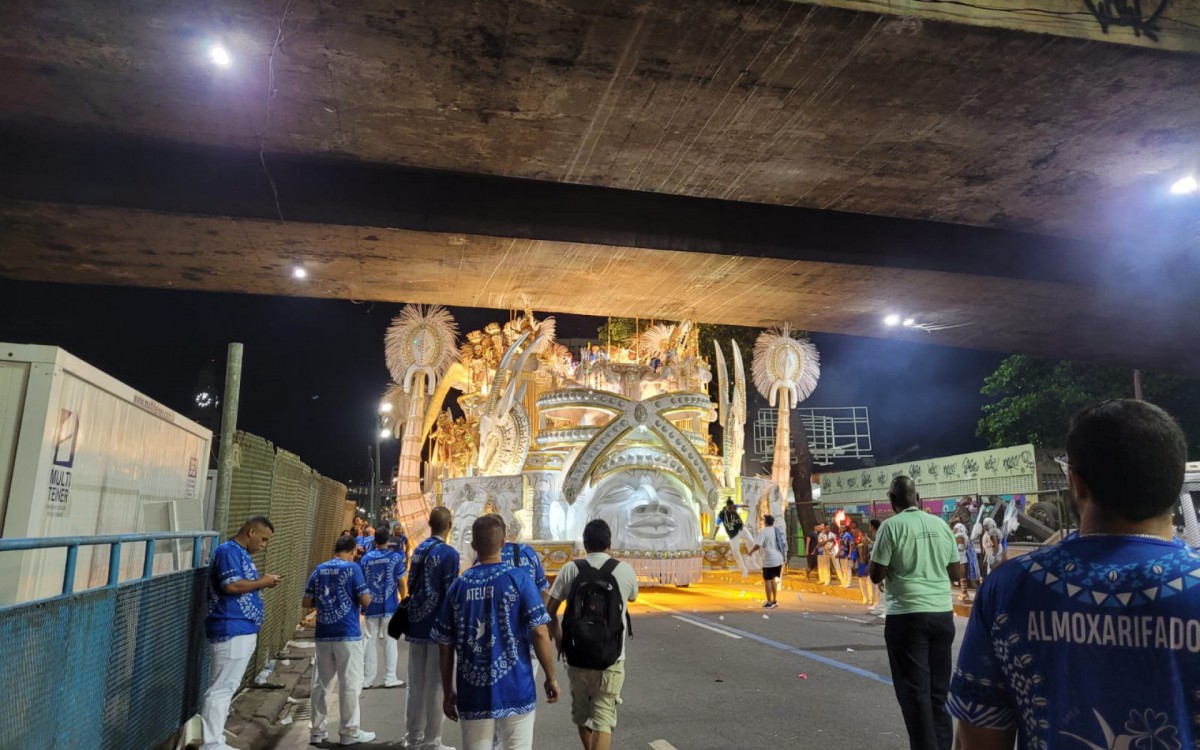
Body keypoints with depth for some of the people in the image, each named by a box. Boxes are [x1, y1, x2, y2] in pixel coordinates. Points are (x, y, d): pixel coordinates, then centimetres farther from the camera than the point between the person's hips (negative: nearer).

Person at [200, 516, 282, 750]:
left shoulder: (242, 553, 17)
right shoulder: (228, 551, -14)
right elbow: (231, 585, -25)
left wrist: (263, 584, 6)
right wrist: (263, 582, -13)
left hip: (242, 631, 10)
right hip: (230, 631, -10)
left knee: (226, 689, 15)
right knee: (221, 689, -5)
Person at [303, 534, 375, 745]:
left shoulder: (319, 570, 7)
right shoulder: (352, 568, -8)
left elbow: (307, 603, 7)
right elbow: (366, 602, -10)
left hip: (323, 635, 5)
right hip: (348, 635, -5)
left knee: (321, 683, 14)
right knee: (350, 684, 3)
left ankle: (318, 730, 21)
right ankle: (349, 731, 9)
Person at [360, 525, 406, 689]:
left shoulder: (366, 558, 1)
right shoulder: (395, 557, -7)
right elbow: (400, 582, -3)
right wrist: (403, 600, 11)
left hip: (371, 606, 2)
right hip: (389, 606, -2)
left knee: (370, 641, 9)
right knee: (390, 641, 7)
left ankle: (367, 679, 13)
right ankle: (390, 678, 10)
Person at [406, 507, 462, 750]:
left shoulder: (418, 550, 7)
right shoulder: (449, 553, -13)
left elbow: (411, 587, 13)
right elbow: (450, 593, -15)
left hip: (416, 625, 6)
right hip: (438, 627, -6)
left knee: (415, 685, 14)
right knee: (435, 687, 3)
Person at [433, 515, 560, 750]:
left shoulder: (458, 585, 3)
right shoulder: (518, 579, -7)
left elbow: (446, 644, 7)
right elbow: (539, 633, -11)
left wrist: (448, 692, 17)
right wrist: (551, 677, 1)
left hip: (473, 694, 3)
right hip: (514, 691, -3)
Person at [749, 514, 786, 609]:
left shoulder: (763, 532, -13)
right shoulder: (779, 530, 10)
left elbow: (758, 545, -22)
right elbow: (784, 544, 18)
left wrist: (751, 551, -5)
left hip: (769, 560, -7)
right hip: (779, 559, 7)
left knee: (767, 580, 3)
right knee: (773, 579, 20)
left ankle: (769, 603, 7)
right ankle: (775, 600, 24)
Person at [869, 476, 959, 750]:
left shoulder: (892, 526, -9)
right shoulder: (941, 524, 6)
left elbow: (876, 575, -9)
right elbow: (955, 573, 14)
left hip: (908, 615, -5)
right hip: (942, 614, 5)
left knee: (915, 690, 2)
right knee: (939, 689, 16)